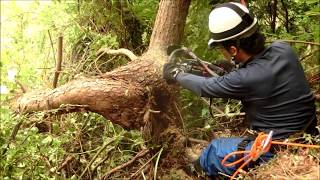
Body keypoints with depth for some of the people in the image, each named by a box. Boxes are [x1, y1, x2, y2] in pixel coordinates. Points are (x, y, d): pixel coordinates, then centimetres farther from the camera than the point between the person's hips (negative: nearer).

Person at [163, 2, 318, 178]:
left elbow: (205, 87, -10)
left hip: (278, 153, -6)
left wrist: (176, 74, 8)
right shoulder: (283, 49, -9)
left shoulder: (244, 79, -28)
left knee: (212, 152, 14)